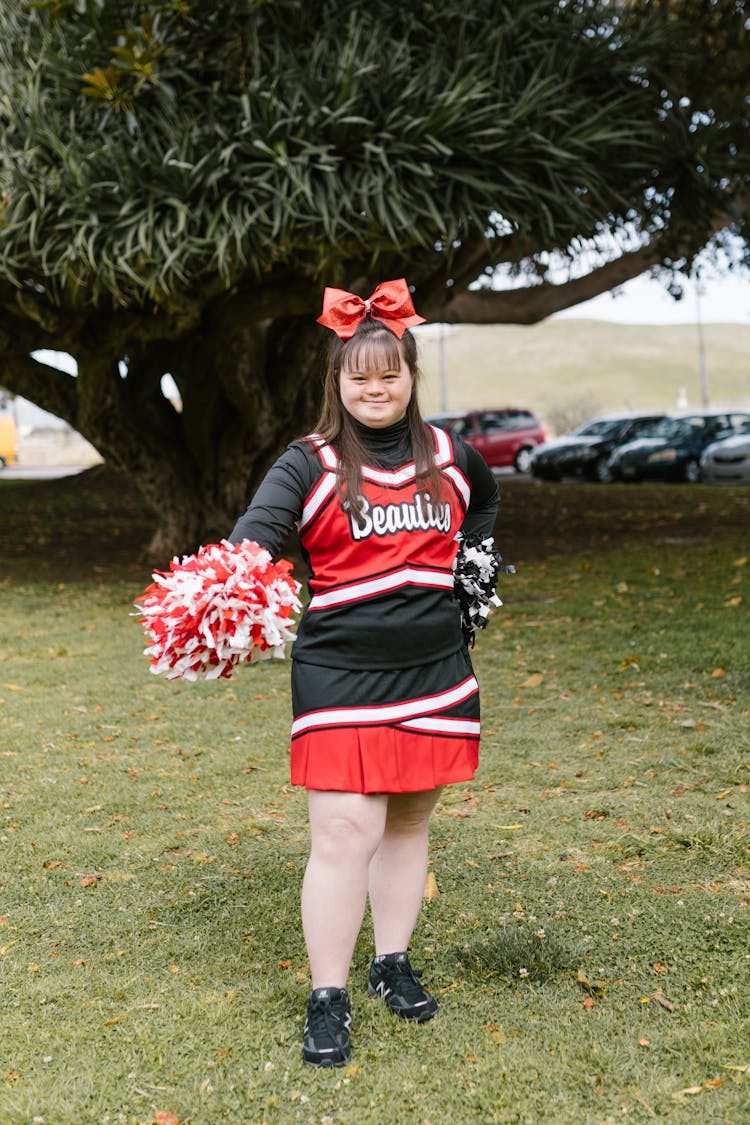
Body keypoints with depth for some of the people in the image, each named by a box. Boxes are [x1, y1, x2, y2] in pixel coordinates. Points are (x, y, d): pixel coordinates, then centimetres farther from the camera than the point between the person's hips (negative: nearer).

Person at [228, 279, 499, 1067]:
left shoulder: (448, 455, 8)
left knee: (408, 824, 14)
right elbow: (257, 531, -20)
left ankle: (394, 965, 31)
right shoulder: (310, 463, -4)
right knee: (344, 832, -7)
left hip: (434, 674, 4)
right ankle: (327, 1002, 5)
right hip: (340, 675, -4)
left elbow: (483, 506, 30)